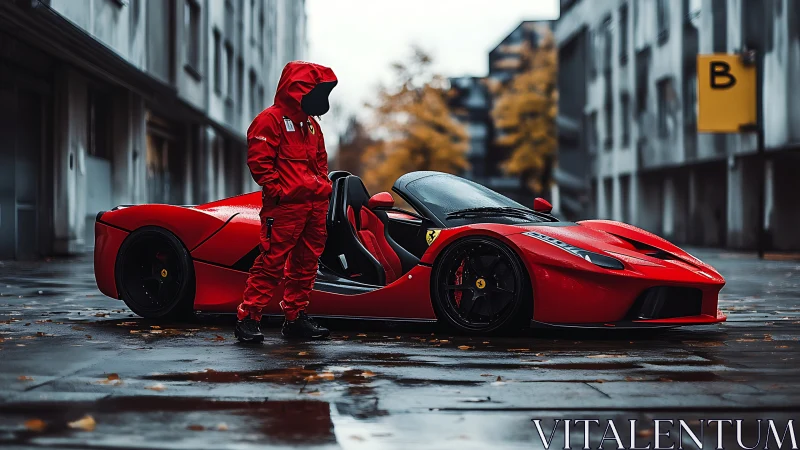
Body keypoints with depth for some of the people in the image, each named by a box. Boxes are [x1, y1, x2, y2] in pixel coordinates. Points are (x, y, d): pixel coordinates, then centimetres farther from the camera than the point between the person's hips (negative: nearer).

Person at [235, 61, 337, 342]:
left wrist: (323, 187, 15)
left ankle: (295, 318, 18)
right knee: (272, 262, -11)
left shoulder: (311, 124, 21)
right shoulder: (270, 120, -6)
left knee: (305, 263, 10)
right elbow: (258, 161, -13)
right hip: (285, 206, -9)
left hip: (314, 204, 9)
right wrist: (277, 190, -17)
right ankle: (247, 319, -8)